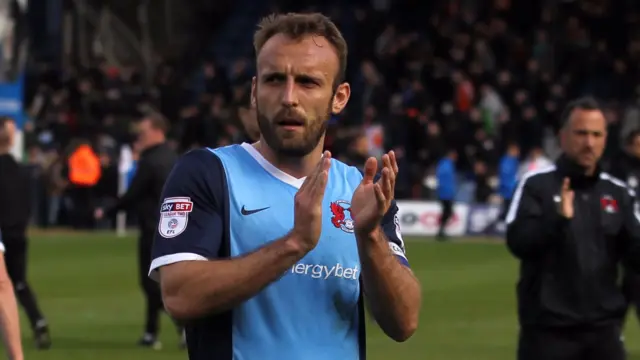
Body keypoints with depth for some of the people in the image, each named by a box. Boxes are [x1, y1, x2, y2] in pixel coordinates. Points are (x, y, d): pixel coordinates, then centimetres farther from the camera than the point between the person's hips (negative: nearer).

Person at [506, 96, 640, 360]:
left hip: (603, 329, 4)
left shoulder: (619, 193, 9)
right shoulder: (537, 185, -4)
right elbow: (517, 242, -14)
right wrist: (558, 219, -29)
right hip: (548, 329, -4)